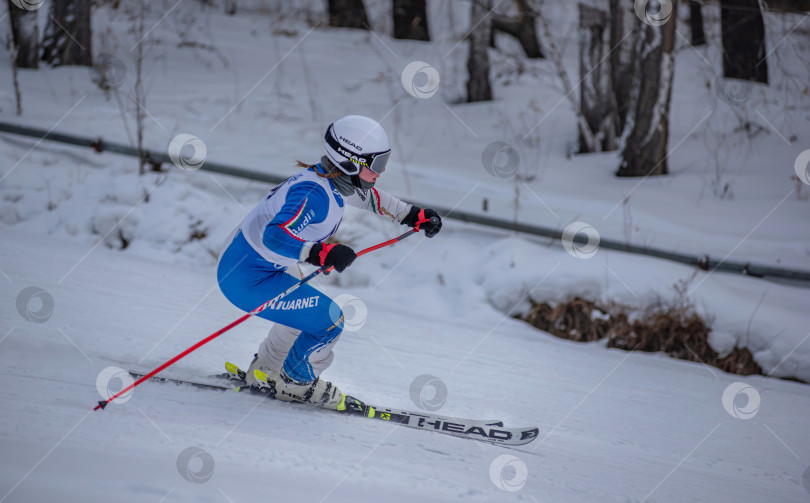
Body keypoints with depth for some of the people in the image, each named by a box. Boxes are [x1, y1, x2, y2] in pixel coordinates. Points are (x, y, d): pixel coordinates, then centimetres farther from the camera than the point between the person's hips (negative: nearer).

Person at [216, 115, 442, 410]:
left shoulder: (334, 180, 2)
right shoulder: (313, 193, -28)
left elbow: (367, 196, 23)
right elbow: (274, 236, -41)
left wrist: (414, 215, 19)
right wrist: (322, 253, -52)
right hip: (248, 277, -10)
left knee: (305, 309, 29)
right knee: (329, 320, -10)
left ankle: (265, 370, 44)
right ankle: (294, 383, 12)